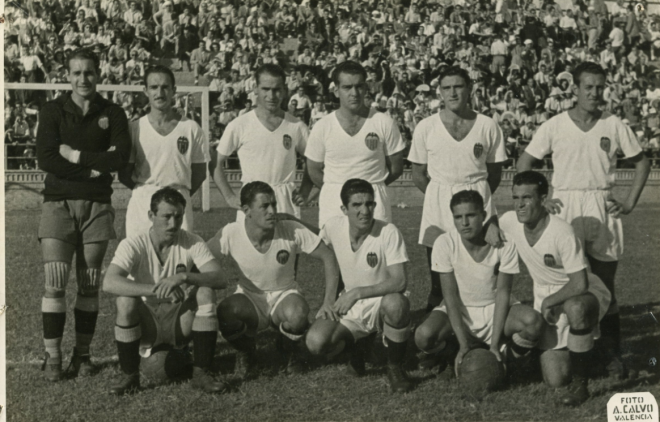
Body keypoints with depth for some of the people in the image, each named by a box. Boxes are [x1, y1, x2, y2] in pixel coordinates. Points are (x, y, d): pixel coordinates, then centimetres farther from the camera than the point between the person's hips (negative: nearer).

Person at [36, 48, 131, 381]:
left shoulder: (112, 114, 7)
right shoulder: (52, 111, 4)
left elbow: (121, 156, -9)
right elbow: (46, 158, -9)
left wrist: (74, 155, -10)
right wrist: (94, 166, -11)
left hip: (97, 206, 1)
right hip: (58, 203, -1)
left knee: (90, 285, 4)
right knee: (55, 282, -8)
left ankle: (83, 354, 13)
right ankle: (52, 356, -1)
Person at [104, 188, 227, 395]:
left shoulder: (192, 243, -8)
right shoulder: (133, 245, -14)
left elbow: (219, 278, -21)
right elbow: (109, 283, -31)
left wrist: (183, 277, -39)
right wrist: (157, 290, -42)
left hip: (181, 322, 2)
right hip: (146, 323, -1)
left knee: (205, 292, -24)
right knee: (126, 299, -31)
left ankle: (201, 373, -16)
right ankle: (129, 376, -12)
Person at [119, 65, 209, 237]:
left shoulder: (191, 129, 4)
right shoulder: (134, 129, 5)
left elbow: (199, 173, 10)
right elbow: (124, 174, 9)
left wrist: (178, 195, 6)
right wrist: (144, 191, 5)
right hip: (141, 207, 0)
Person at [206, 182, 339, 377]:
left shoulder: (293, 231, -19)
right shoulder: (230, 234, -18)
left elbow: (328, 257, -11)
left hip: (284, 295, 0)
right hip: (249, 297, 0)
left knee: (297, 314, -37)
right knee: (225, 312, -34)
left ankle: (289, 350, 4)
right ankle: (245, 351, 3)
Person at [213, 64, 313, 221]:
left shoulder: (296, 126, 6)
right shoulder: (239, 125, 0)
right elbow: (217, 162, 6)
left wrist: (304, 191, 4)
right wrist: (229, 196, -2)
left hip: (287, 203, 2)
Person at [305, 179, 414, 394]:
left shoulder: (388, 232, -19)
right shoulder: (333, 227, -8)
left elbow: (399, 282, -24)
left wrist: (356, 293, -26)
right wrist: (329, 300, 3)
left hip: (382, 301, -3)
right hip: (348, 306, 3)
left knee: (396, 303, -40)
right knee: (316, 342, -24)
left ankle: (395, 367, -12)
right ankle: (355, 345, 13)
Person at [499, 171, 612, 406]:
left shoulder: (561, 233, -29)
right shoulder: (509, 222, -12)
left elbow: (580, 284, -26)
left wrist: (549, 301, -19)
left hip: (581, 293, -5)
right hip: (546, 298, 5)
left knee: (574, 307, -45)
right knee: (555, 379, -6)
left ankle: (580, 383, -25)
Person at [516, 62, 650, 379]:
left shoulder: (614, 126, 3)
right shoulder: (554, 126, 0)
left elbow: (641, 162, 12)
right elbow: (524, 163, 5)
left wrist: (630, 202, 4)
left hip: (603, 209, 1)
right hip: (564, 210, -1)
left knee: (606, 286, 3)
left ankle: (612, 356, 10)